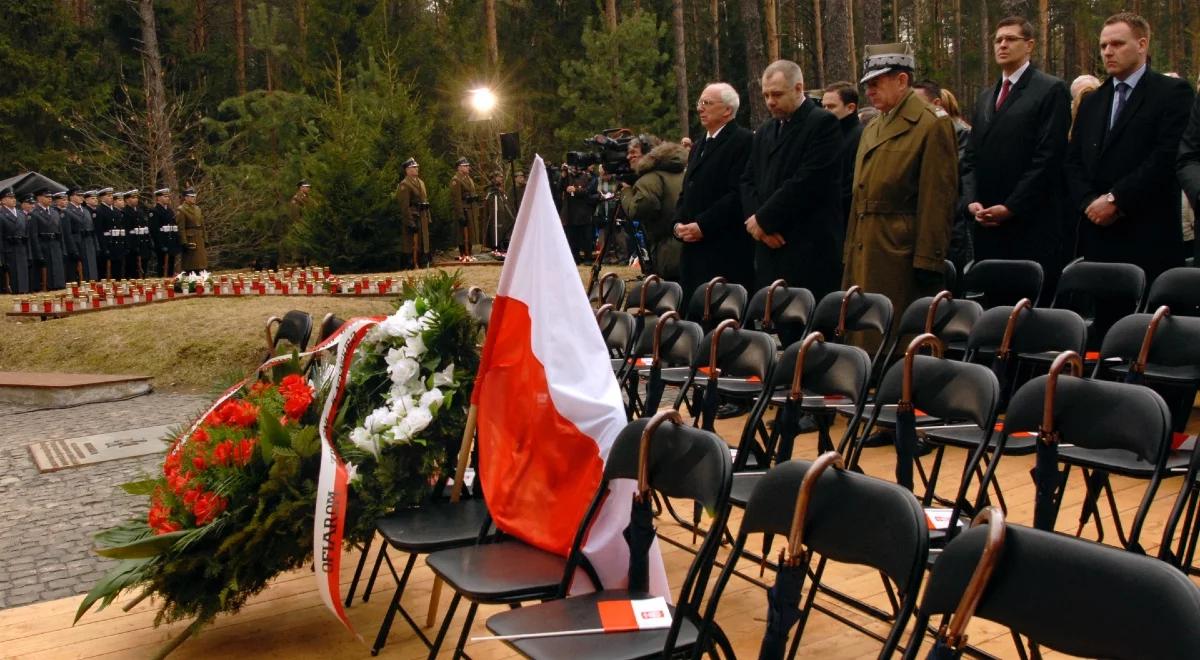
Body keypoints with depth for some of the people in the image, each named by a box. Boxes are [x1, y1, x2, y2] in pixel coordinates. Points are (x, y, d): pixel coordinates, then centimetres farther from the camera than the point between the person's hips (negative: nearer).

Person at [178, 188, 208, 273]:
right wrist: (184, 243, -19)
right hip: (190, 240, -7)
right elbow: (181, 228, -13)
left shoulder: (197, 209, 14)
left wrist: (205, 240, 11)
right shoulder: (181, 210, -8)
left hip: (200, 240, 7)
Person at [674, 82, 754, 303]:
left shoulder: (744, 141, -6)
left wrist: (703, 225, -17)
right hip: (693, 248, 8)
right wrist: (679, 223, 6)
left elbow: (739, 193, -16)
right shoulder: (698, 146, 23)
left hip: (727, 253, -8)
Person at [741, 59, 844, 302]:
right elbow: (748, 181, 16)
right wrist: (756, 221, -3)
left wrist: (764, 219, -9)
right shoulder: (764, 131, 19)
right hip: (770, 247, 6)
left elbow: (808, 181, -14)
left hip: (810, 249, -6)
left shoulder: (823, 123, -4)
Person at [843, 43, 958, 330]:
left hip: (902, 260, -7)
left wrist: (928, 264, -16)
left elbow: (938, 200, -12)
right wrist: (850, 257, 14)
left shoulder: (932, 126, -7)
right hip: (865, 258, 8)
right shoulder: (871, 130, 19)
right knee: (864, 336, 9)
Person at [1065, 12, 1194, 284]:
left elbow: (1167, 157, -11)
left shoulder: (1173, 93, 0)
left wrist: (1115, 200, -14)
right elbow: (1073, 161, 12)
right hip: (1096, 234, 5)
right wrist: (1090, 202, -5)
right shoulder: (1091, 102, 19)